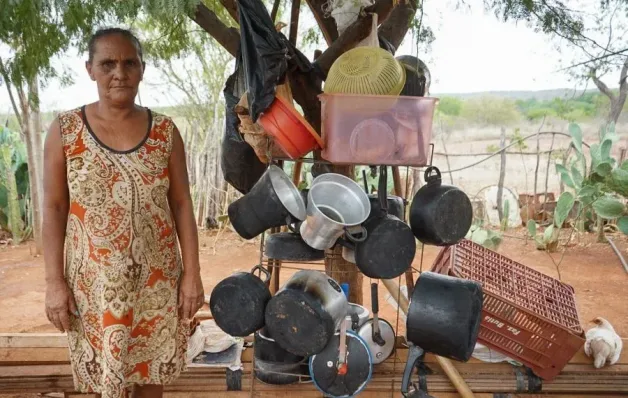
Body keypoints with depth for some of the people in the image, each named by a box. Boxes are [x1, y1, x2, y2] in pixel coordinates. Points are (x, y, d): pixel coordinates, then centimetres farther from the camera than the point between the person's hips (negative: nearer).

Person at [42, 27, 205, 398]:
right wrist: (55, 281, -5)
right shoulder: (65, 129, -4)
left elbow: (182, 204, 0)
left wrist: (192, 273, -3)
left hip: (157, 278, 1)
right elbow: (54, 208, -2)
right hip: (93, 280, -1)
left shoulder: (165, 131, -1)